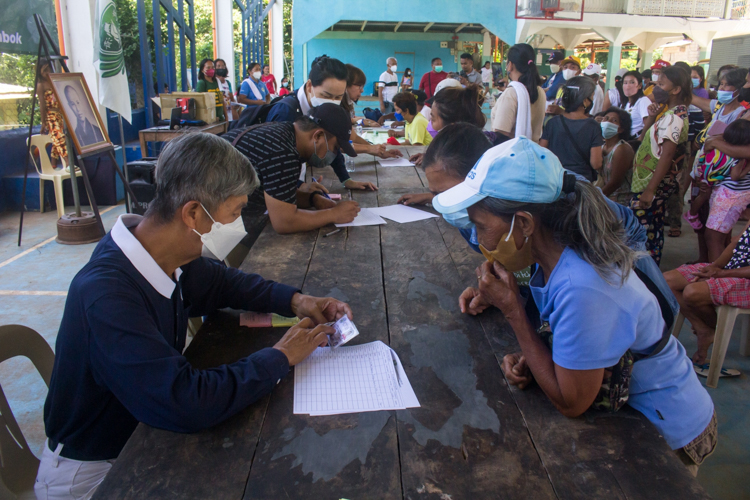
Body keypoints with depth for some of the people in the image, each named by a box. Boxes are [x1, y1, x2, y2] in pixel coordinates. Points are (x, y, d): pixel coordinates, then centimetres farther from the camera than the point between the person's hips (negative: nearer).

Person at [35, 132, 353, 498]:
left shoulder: (169, 257, -11)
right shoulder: (106, 295, -34)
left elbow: (222, 282, 9)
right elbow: (187, 404, -39)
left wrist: (294, 300, -6)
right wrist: (281, 357, -25)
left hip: (142, 432, 6)